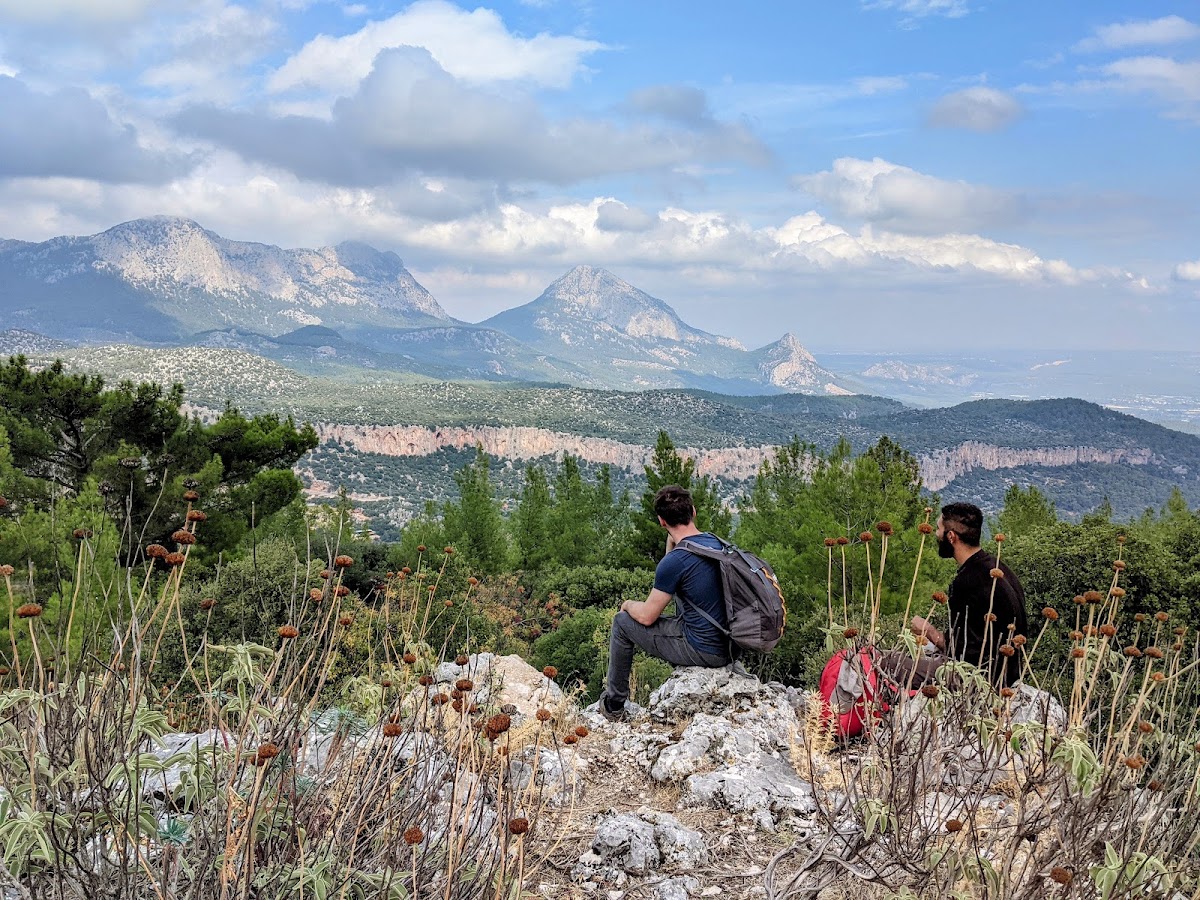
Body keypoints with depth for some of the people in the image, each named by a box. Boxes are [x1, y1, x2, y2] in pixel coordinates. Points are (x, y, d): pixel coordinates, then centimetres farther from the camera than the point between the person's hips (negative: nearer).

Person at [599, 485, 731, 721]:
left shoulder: (675, 561, -21)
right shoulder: (716, 542, 3)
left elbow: (646, 616, -10)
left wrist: (628, 604, 11)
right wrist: (672, 542, 8)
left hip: (702, 651, -8)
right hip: (728, 646, 8)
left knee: (622, 622, 8)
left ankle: (613, 705, 20)